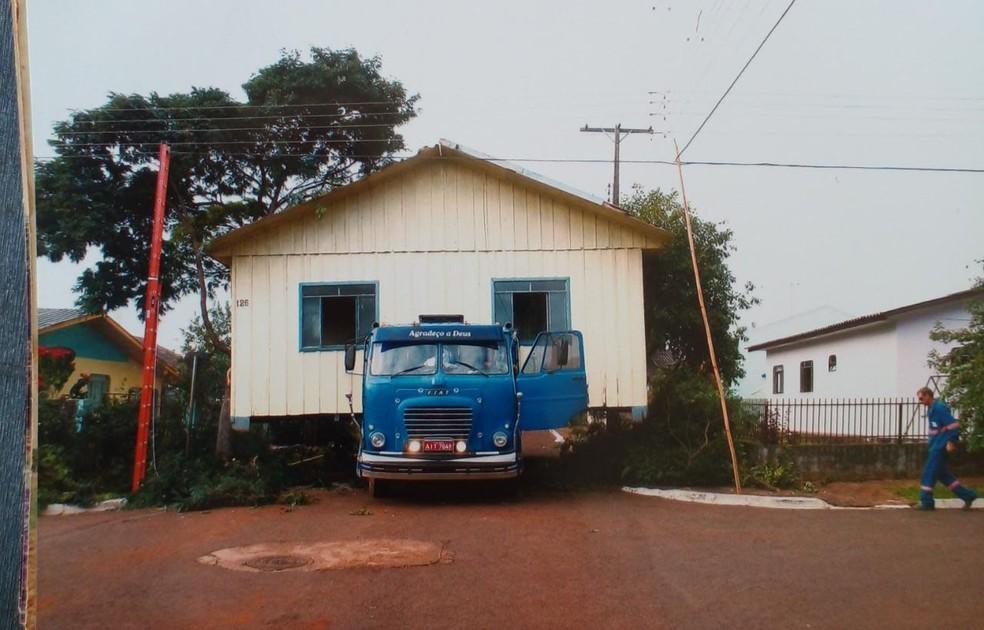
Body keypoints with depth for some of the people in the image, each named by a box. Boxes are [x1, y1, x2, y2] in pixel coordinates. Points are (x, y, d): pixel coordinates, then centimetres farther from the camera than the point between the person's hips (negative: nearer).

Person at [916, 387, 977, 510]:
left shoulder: (939, 407, -16)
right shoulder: (932, 409, 14)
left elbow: (953, 424, -21)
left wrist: (952, 441, -21)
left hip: (940, 447, -10)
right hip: (936, 446, 10)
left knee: (929, 473, -6)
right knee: (942, 474, 14)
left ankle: (926, 502, -1)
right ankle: (967, 495, 20)